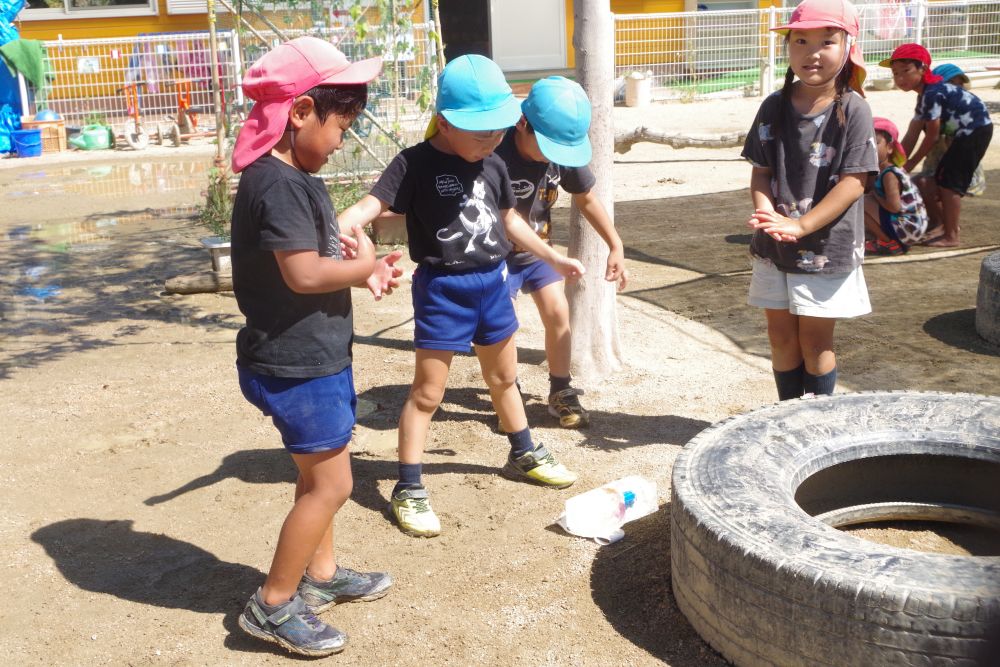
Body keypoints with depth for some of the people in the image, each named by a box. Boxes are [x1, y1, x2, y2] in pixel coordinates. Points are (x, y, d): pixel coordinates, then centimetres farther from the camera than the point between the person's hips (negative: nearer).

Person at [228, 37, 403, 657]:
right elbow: (303, 273, -29)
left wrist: (361, 267, 0)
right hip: (297, 365, -10)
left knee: (320, 475, 22)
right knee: (330, 485, -1)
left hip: (315, 356, 10)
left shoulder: (294, 178, 10)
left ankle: (321, 573, 38)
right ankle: (273, 605, 12)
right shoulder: (276, 183, -22)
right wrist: (366, 265, -14)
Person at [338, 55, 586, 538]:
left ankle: (524, 454, 43)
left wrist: (553, 257, 26)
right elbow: (372, 204, -28)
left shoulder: (493, 166, 4)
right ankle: (409, 489, 9)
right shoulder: (416, 164, -16)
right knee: (427, 392, -1)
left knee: (503, 378, 23)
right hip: (441, 289, -6)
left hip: (492, 283, 6)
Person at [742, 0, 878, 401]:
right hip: (774, 248, 4)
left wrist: (801, 225, -23)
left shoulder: (853, 111, -11)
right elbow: (760, 173, -1)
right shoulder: (774, 107, 0)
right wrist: (768, 215, -21)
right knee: (781, 337, 12)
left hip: (828, 249, -3)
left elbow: (853, 181, -15)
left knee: (816, 342, 7)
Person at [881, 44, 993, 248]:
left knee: (950, 182, -10)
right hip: (966, 132, 10)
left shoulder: (932, 93, -22)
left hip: (976, 129, -10)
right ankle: (944, 224, 25)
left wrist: (910, 164, -8)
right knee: (940, 179, 13)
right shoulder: (925, 95, 9)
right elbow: (911, 136, 8)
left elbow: (932, 136, -18)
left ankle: (951, 236, -6)